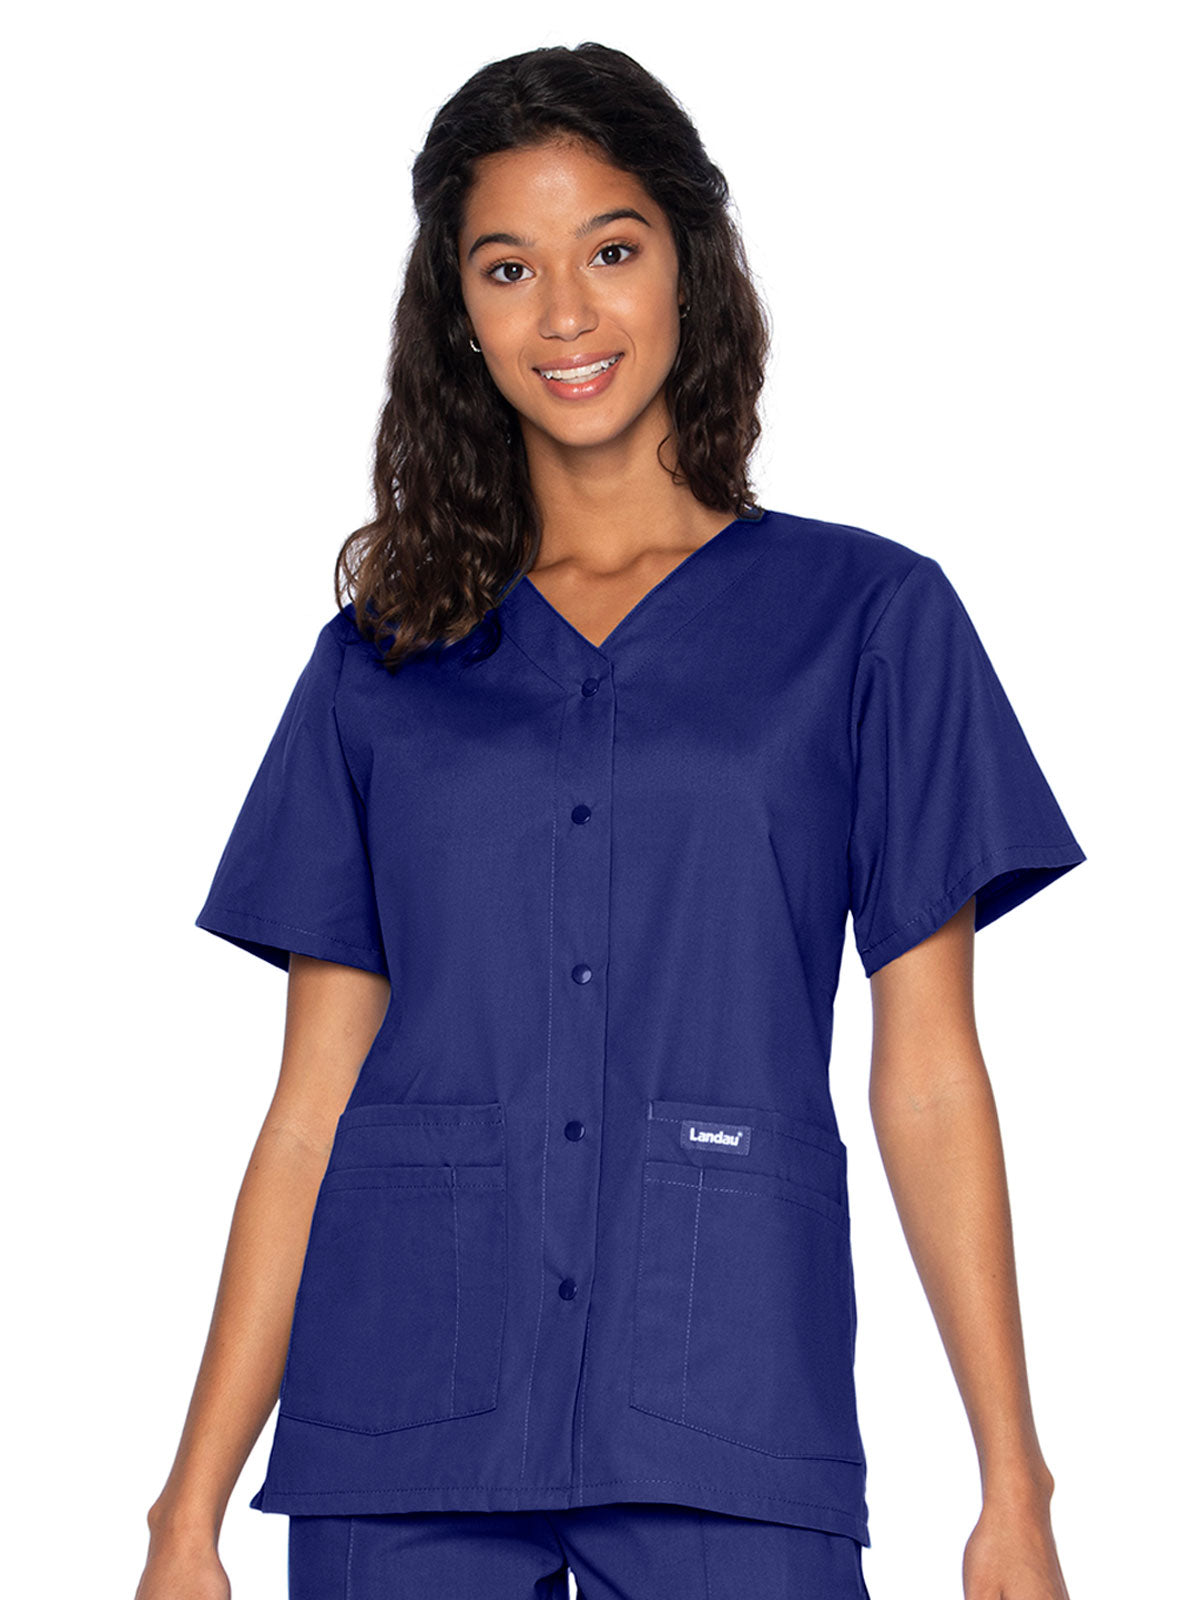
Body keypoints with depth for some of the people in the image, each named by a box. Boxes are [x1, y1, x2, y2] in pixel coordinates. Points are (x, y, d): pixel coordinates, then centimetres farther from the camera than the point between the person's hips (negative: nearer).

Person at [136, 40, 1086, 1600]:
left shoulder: (869, 615, 7)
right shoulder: (382, 657, 11)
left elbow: (928, 1079, 4)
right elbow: (312, 1103, 9)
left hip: (727, 1416, -1)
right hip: (402, 1416, 2)